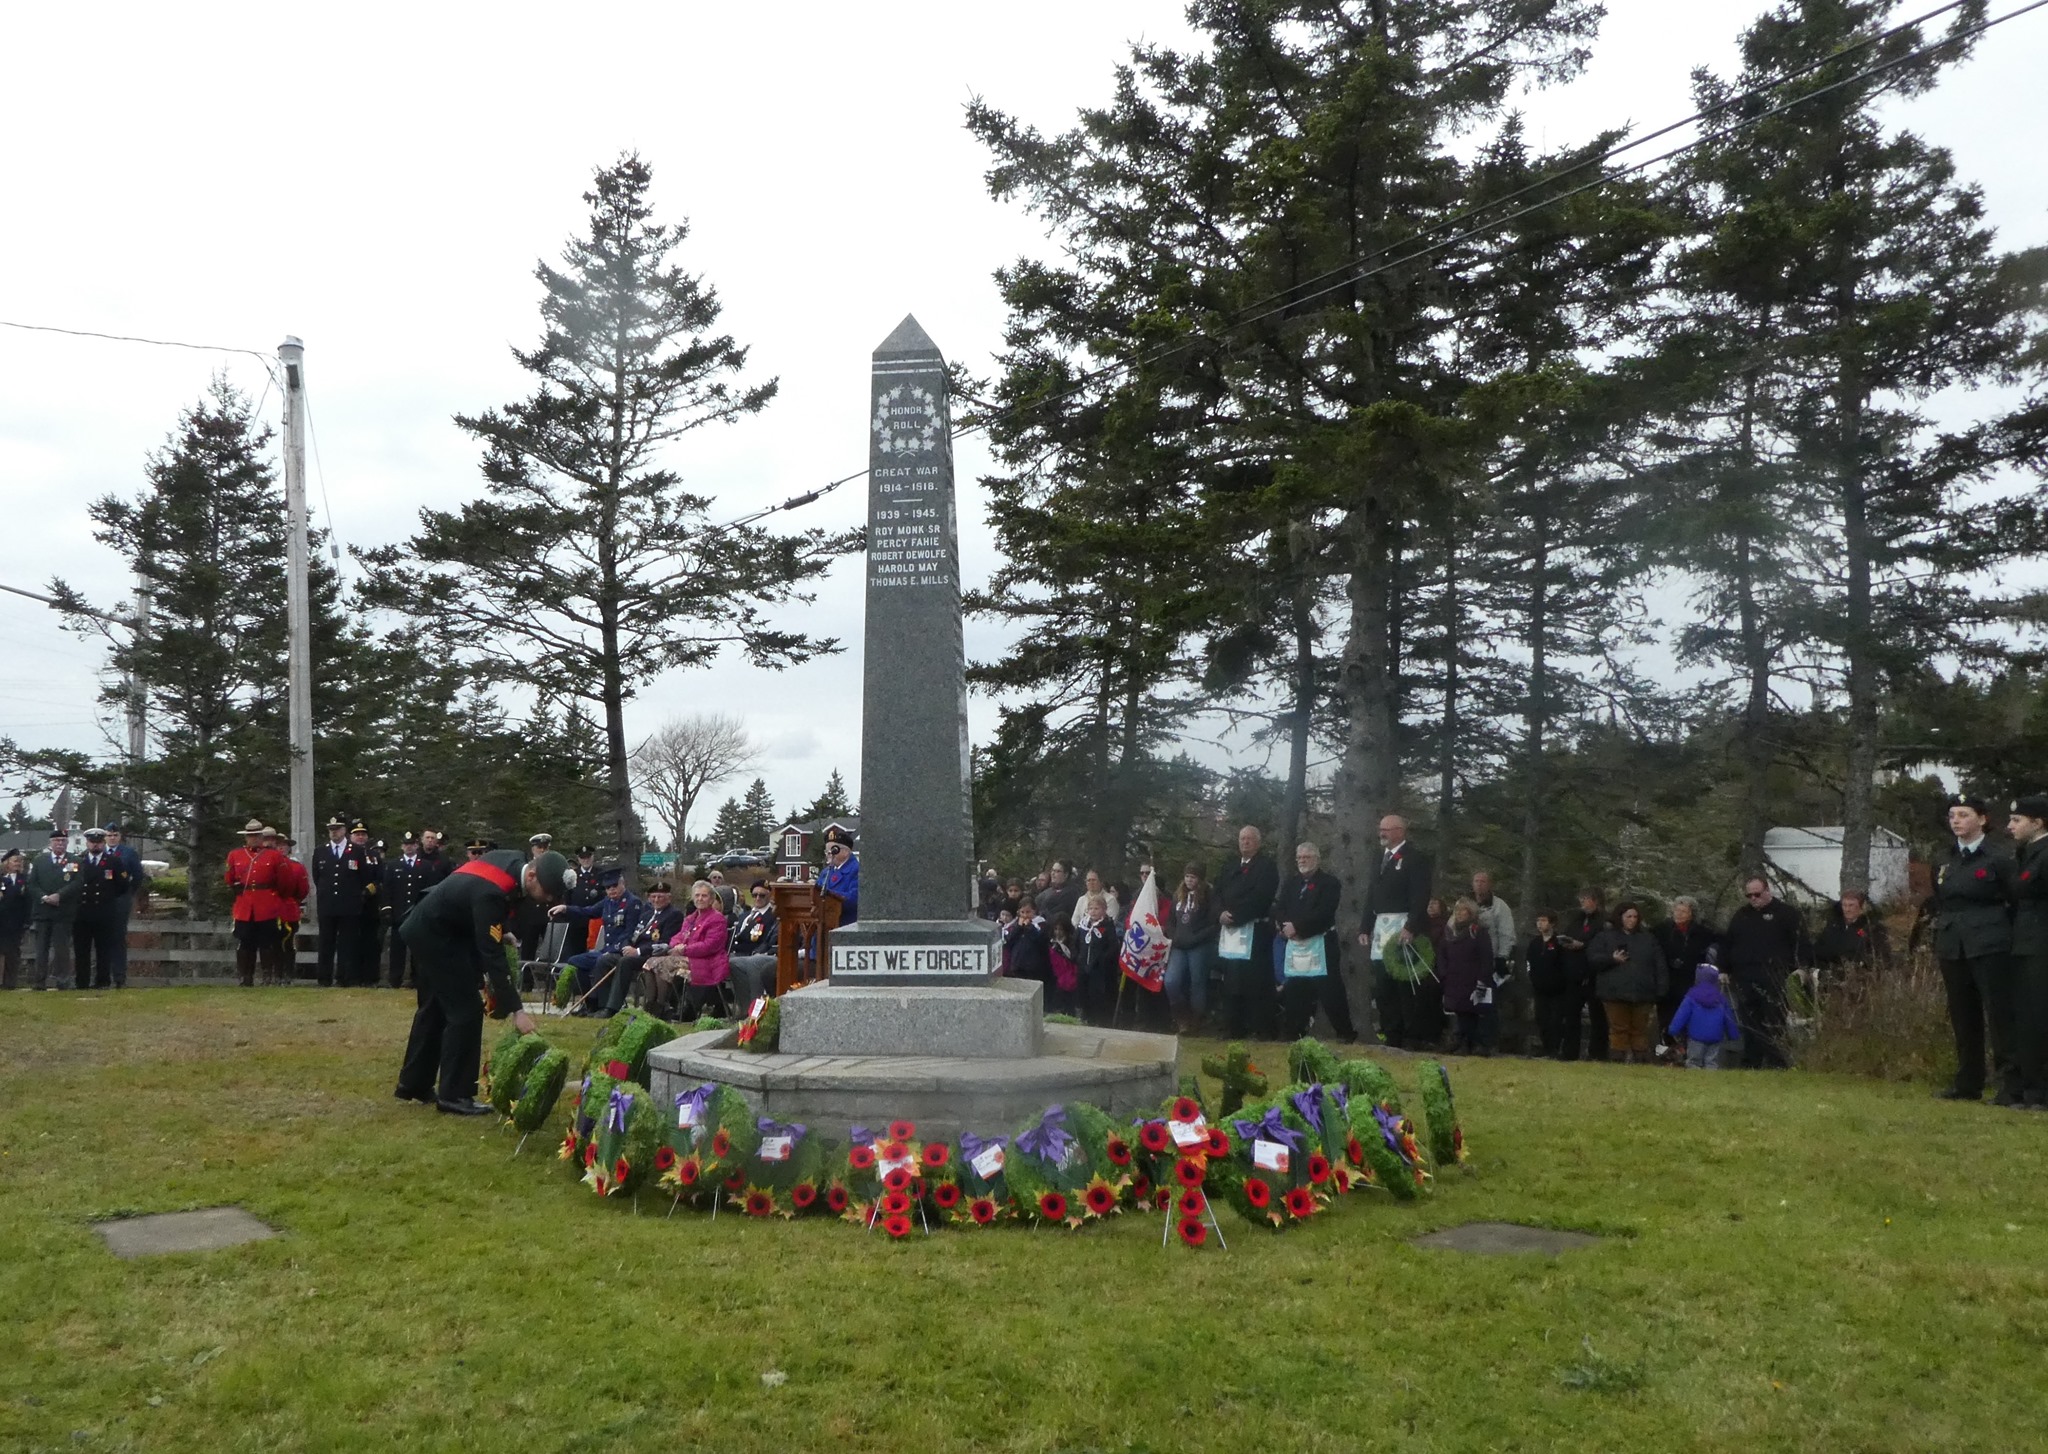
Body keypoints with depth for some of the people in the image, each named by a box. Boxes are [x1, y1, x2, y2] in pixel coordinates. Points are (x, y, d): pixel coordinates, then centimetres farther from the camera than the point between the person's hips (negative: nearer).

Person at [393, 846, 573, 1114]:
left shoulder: (515, 861, -7)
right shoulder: (490, 892, -34)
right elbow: (491, 955, -33)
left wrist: (500, 933, 3)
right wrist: (516, 1010, -33)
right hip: (434, 936, -10)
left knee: (434, 1008, 18)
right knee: (466, 1010, -8)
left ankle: (413, 1084, 29)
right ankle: (453, 1095, -2)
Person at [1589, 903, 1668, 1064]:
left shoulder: (1648, 938, 15)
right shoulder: (1605, 936, 9)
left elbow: (1659, 965, 12)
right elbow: (1592, 957, 1)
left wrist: (1660, 989, 2)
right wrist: (1612, 959, -14)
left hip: (1642, 994, 2)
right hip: (1615, 993, -2)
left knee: (1639, 1028, 4)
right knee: (1619, 1028, -2)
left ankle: (1640, 1058, 9)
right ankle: (1620, 1059, 1)